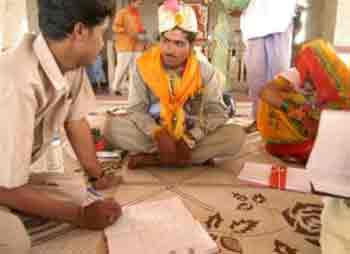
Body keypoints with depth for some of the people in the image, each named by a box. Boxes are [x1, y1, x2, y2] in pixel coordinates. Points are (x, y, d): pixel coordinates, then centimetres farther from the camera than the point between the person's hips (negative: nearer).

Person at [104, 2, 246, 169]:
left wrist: (190, 139, -23)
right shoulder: (144, 66, -7)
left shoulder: (204, 70, -7)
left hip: (192, 137, 0)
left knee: (236, 135, -25)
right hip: (153, 135, 0)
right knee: (112, 126, -25)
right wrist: (159, 134, -26)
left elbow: (217, 111, -9)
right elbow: (137, 109, -8)